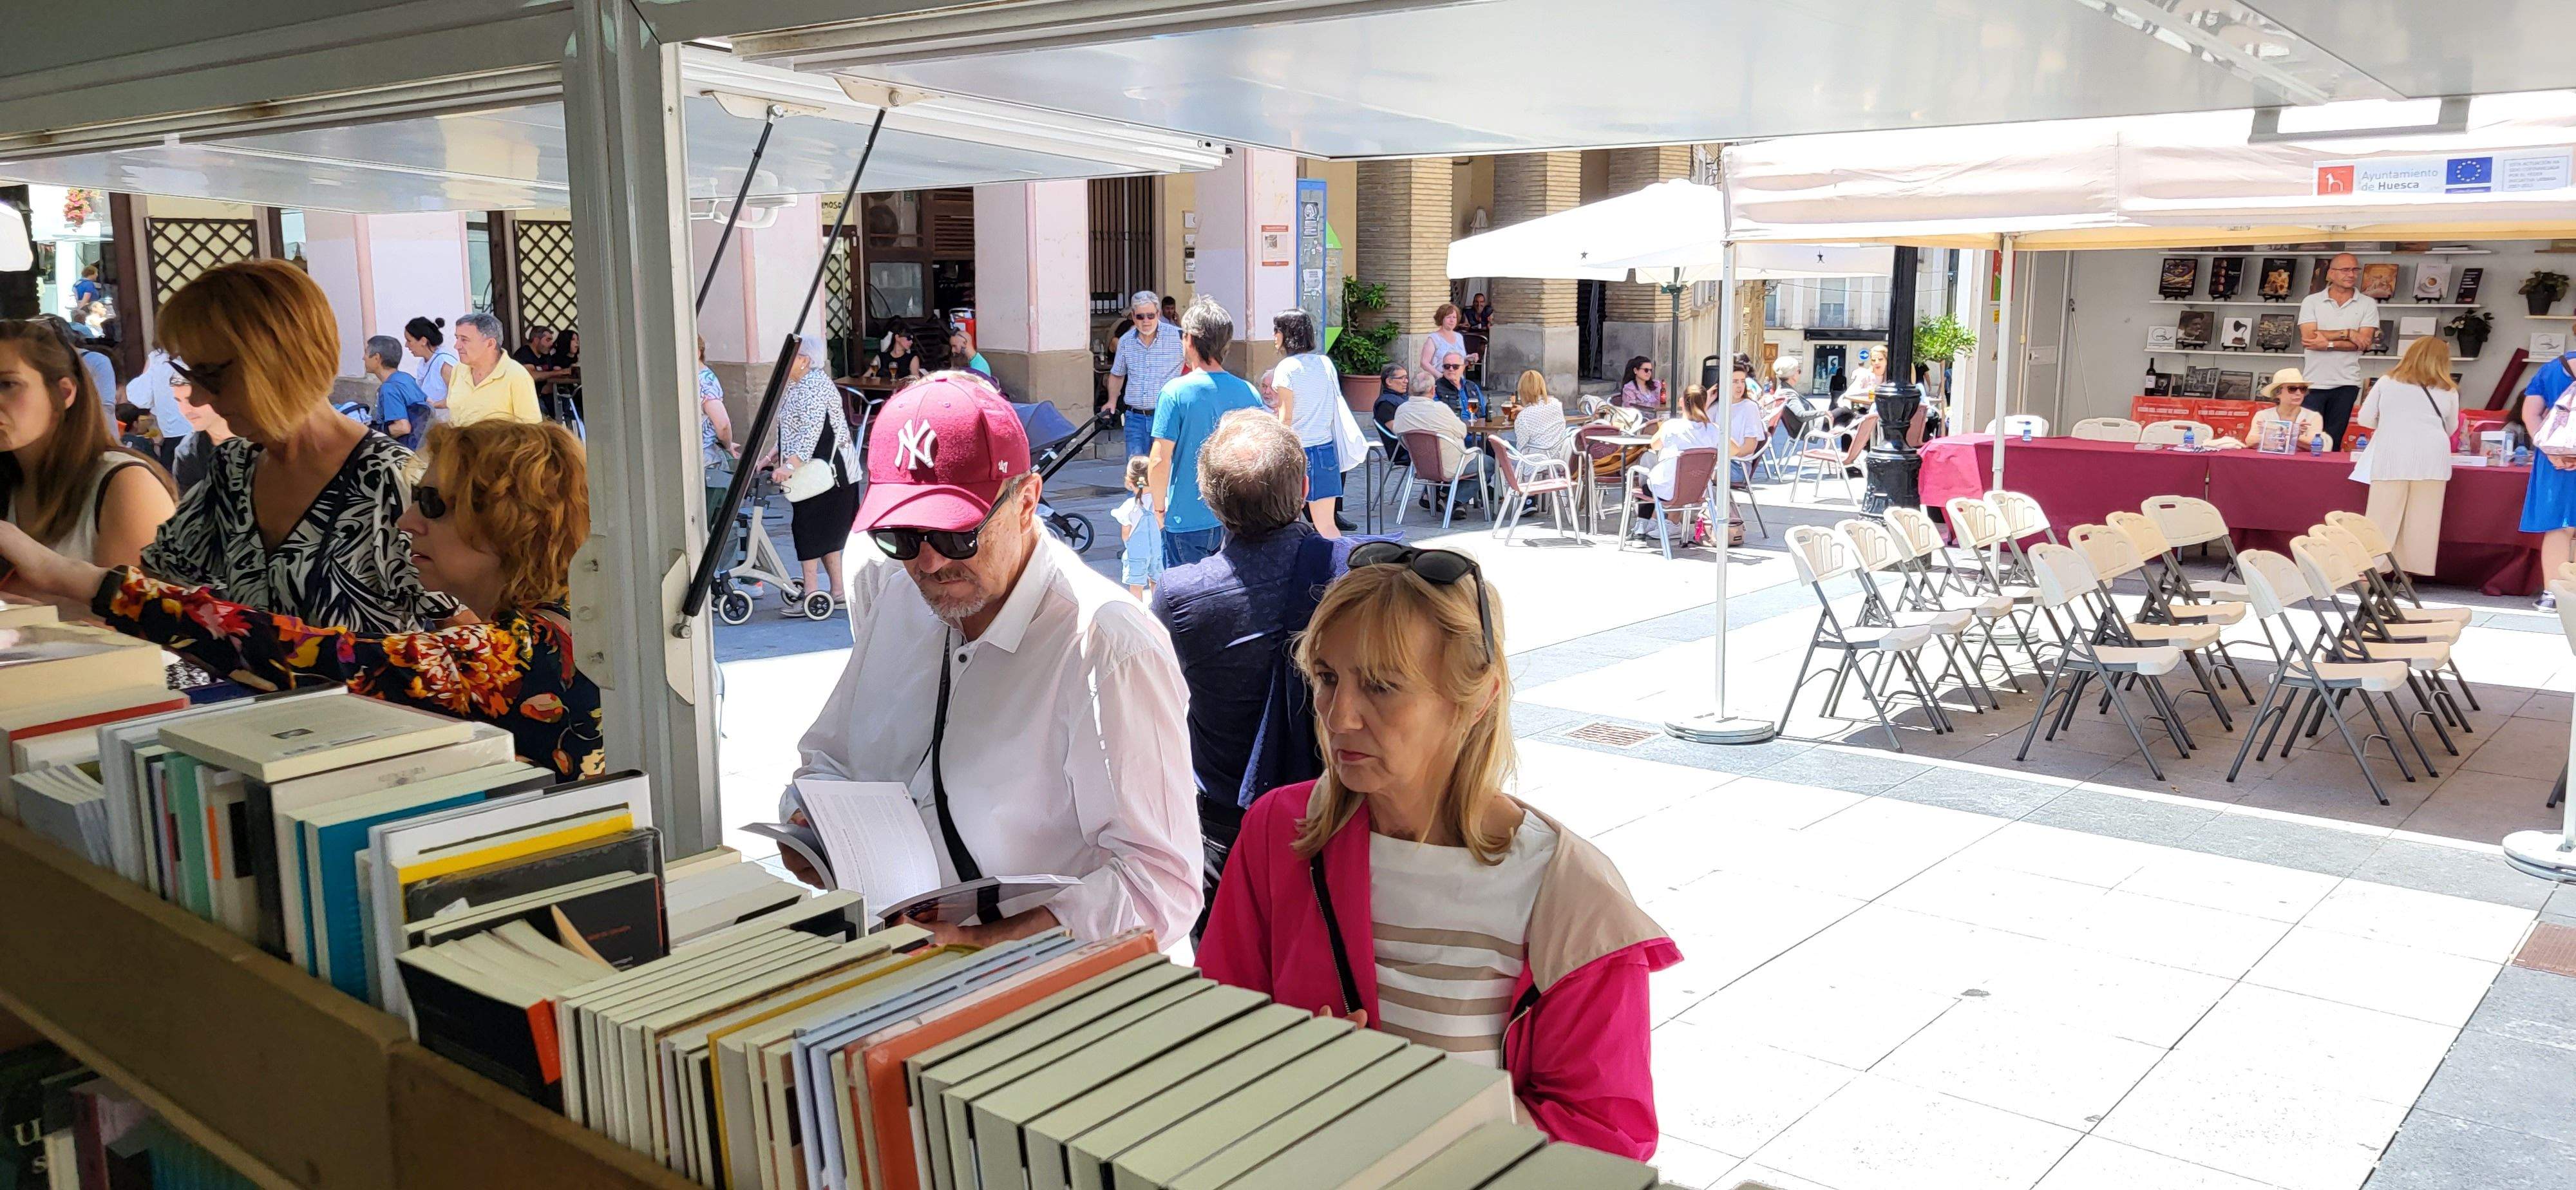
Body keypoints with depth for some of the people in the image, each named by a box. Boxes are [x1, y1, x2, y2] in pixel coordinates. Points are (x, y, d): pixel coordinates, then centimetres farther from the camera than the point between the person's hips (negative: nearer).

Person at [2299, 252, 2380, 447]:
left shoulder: (2368, 304, 6)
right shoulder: (2311, 302, 4)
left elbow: (2364, 342, -6)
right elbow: (2309, 336, -9)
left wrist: (2328, 344, -14)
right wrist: (2348, 333, -10)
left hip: (2346, 383, 0)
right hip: (2314, 382, 0)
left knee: (2333, 442, 2)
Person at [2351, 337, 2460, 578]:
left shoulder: (2387, 382, 10)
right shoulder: (2449, 391, 12)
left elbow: (2364, 419, 10)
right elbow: (2451, 429, 23)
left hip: (2392, 453, 0)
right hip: (2431, 457, 0)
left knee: (2383, 516, -1)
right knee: (2421, 519, 3)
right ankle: (2406, 574, 3)